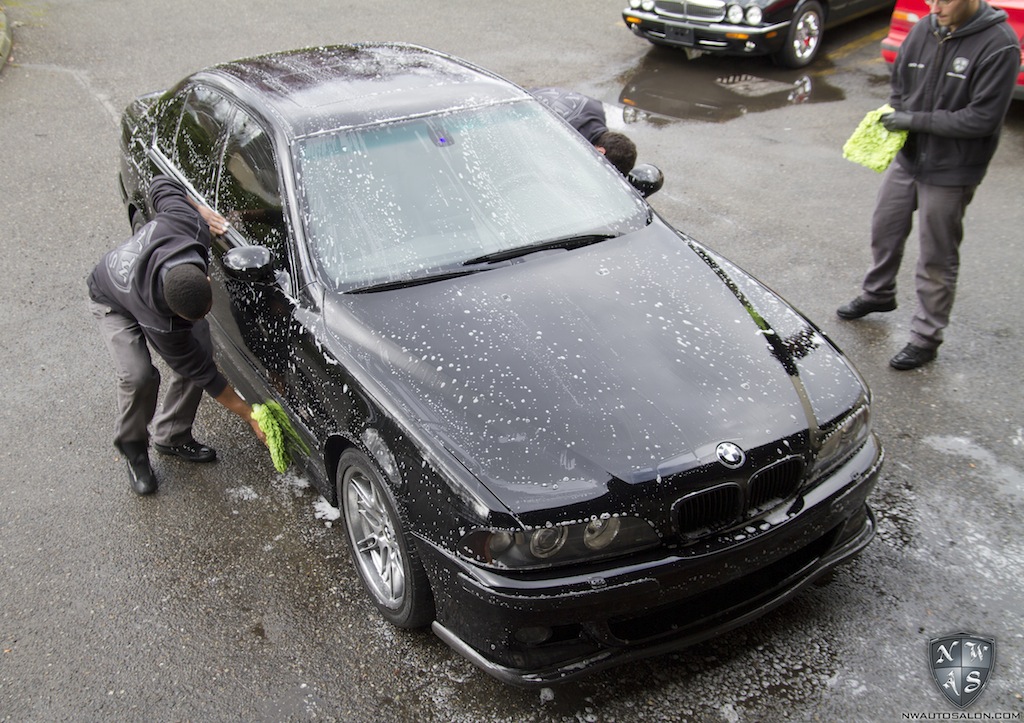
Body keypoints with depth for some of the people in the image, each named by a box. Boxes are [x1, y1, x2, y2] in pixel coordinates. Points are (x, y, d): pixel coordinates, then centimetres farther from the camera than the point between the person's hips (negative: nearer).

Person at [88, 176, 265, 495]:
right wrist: (249, 414, -27)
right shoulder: (158, 321, -44)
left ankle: (171, 436, 14)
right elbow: (202, 372, -32)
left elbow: (161, 185, -19)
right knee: (139, 376, -26)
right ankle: (133, 448, 5)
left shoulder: (190, 225, -40)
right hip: (113, 303, -6)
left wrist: (201, 211, -11)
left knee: (199, 350, -8)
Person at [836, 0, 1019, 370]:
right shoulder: (924, 30, -2)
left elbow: (982, 119, -22)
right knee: (885, 229, 22)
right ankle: (878, 294, 48)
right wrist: (894, 117, -8)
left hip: (950, 173, -6)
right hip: (907, 157, 6)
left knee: (937, 259, 4)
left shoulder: (999, 45, -19)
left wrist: (914, 120, -22)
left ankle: (926, 337, 18)